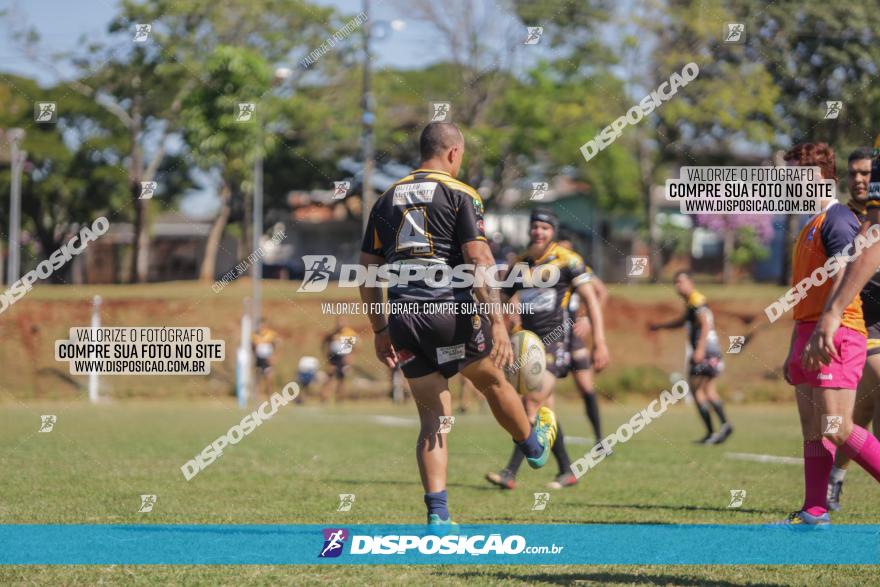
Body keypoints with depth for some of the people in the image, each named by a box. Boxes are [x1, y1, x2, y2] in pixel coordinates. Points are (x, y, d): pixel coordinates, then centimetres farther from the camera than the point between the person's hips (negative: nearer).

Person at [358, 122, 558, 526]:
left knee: (433, 417, 7)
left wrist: (380, 331, 20)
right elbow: (478, 260, -13)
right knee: (492, 382, 23)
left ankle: (437, 516, -3)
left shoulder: (387, 200, 14)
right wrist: (497, 322, -16)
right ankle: (534, 446, 48)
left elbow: (367, 272, 14)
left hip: (403, 318, 4)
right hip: (451, 309, -4)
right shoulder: (460, 195, -2)